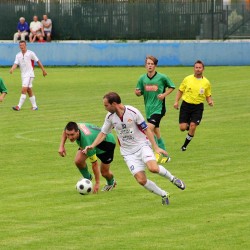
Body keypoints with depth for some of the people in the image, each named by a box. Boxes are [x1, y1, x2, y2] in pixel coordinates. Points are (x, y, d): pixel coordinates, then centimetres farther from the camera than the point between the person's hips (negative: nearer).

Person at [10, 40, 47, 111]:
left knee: (24, 90, -15)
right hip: (23, 75, 6)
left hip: (29, 74, -6)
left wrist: (43, 70, 3)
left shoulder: (30, 53, -5)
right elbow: (16, 64, -3)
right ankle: (34, 106, 18)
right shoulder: (18, 55, 8)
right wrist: (12, 69, -24)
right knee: (29, 91, 10)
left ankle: (19, 106, -19)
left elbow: (38, 62, 1)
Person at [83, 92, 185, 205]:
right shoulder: (110, 117, -2)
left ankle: (172, 178, 0)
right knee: (141, 180, -12)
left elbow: (146, 129, -8)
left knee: (153, 168, -30)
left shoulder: (133, 112, -15)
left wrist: (156, 147, -10)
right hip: (128, 152, 3)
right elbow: (103, 133, 11)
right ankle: (164, 195, 8)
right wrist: (92, 146, -4)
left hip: (142, 145, -3)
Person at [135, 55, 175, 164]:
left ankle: (157, 153, -9)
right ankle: (164, 156, 22)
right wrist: (137, 93, -11)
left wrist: (164, 94, -9)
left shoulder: (162, 77, -7)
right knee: (156, 132, 11)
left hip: (159, 108, -5)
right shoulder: (142, 78, 4)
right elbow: (139, 93, 12)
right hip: (148, 109, 5)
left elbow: (172, 87, 7)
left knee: (149, 128, -21)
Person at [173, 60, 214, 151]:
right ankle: (188, 125, 32)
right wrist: (176, 101, -2)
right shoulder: (187, 79, 1)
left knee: (192, 127, -12)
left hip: (198, 107, 0)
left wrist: (210, 101, -11)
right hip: (186, 105, 0)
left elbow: (208, 95, 10)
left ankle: (185, 145, 7)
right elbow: (180, 91, 9)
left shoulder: (206, 82, 2)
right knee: (182, 127, -6)